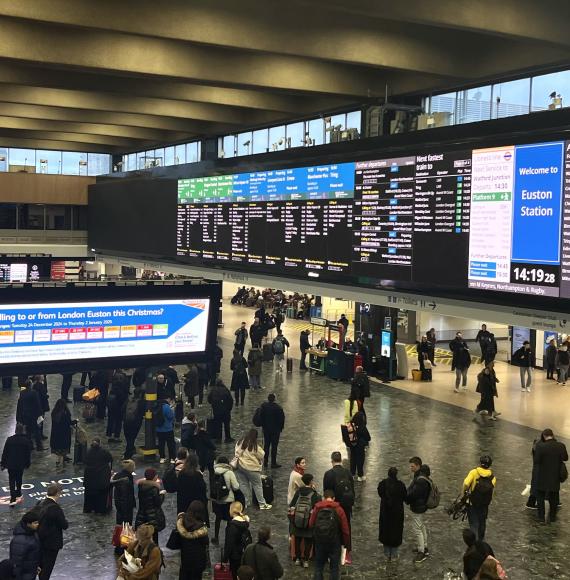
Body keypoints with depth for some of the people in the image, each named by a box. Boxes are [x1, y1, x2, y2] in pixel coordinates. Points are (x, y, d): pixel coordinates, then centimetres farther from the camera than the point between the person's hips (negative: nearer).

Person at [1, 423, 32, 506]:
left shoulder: (9, 440, -9)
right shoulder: (27, 441, -7)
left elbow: (4, 453, -3)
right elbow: (28, 454, 0)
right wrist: (27, 464, 13)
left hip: (10, 464, -1)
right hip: (21, 465, 1)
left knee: (12, 481, 3)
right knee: (19, 479, 21)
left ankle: (13, 498, -6)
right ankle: (18, 493, 36)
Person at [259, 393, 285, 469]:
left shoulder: (263, 406, -7)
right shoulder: (278, 407, -18)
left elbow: (261, 417, 0)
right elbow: (282, 418, -11)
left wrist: (263, 425, 11)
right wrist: (281, 427, 3)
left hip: (266, 429, 4)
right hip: (275, 429, -4)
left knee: (266, 445, 16)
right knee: (274, 446, 3)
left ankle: (265, 462, 22)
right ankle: (273, 463, 7)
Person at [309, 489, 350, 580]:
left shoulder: (317, 508, -3)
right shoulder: (339, 509, -7)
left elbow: (311, 525, 2)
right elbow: (345, 529, -6)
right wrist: (347, 544, 4)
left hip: (319, 541, 1)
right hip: (334, 542, -1)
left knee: (318, 567, 15)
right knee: (334, 567, 11)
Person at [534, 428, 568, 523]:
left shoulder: (540, 446, -22)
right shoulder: (561, 446, -14)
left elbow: (536, 461, -18)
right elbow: (565, 458, -2)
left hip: (542, 477, -2)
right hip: (555, 477, 2)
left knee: (540, 497, 18)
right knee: (554, 497, 21)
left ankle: (541, 516, 22)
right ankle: (552, 517, 31)